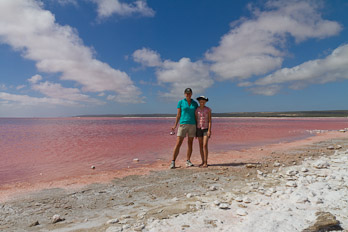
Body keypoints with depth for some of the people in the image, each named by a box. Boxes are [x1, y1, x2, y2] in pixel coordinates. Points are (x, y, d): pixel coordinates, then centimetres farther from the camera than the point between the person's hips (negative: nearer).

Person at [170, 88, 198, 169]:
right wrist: (175, 126, -6)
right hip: (183, 124, -2)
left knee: (190, 143, 6)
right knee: (178, 144, -8)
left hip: (192, 125, 3)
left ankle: (188, 161, 18)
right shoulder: (180, 102, 2)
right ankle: (173, 162, -4)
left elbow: (196, 115, 10)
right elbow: (178, 115, 2)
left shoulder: (195, 103, 8)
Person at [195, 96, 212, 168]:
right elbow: (196, 120, 6)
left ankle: (206, 162, -7)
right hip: (199, 129, 3)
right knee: (201, 146, 5)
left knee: (205, 145, -13)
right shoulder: (197, 110, 2)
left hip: (206, 129, -3)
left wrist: (209, 130, -15)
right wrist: (195, 131, 4)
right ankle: (203, 162, 14)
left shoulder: (208, 109, -4)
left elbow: (210, 120, -7)